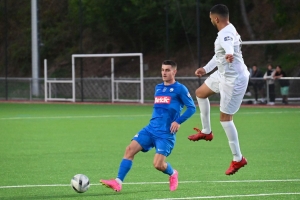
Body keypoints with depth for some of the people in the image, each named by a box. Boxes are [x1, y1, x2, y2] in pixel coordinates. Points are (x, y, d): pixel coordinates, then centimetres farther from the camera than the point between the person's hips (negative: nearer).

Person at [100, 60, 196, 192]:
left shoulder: (179, 89, -5)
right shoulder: (158, 88, 16)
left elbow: (192, 107, -6)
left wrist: (178, 121, -14)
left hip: (166, 134, -6)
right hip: (151, 129, 6)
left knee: (158, 164, -15)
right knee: (130, 149, -13)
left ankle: (172, 174, 21)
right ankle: (118, 182, -15)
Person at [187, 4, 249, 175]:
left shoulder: (226, 34, -26)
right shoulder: (227, 30, 8)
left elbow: (229, 45, -54)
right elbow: (220, 55, 23)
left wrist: (229, 54, -75)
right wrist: (206, 69, 32)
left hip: (234, 80, -11)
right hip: (224, 74, 11)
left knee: (225, 117, -5)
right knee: (200, 93, 26)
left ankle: (238, 159, 4)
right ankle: (206, 132, 39)